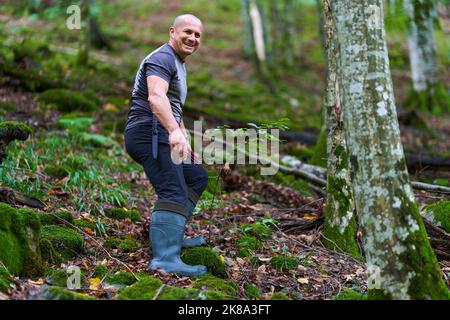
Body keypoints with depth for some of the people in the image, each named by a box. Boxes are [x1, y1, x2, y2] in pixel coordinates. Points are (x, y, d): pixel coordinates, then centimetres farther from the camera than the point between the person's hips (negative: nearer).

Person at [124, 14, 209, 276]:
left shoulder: (180, 65, 24)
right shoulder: (162, 59, -10)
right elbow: (156, 97, -30)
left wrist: (186, 141, 33)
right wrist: (175, 132, -43)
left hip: (160, 136, 11)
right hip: (148, 133, -11)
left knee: (197, 176, 21)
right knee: (174, 193, -22)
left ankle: (173, 236, 21)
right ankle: (165, 258, -32)